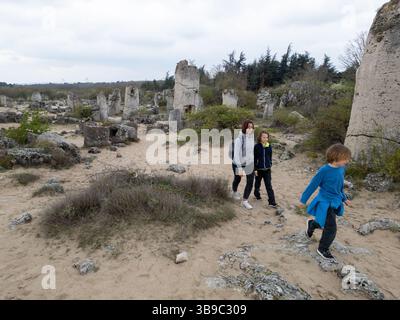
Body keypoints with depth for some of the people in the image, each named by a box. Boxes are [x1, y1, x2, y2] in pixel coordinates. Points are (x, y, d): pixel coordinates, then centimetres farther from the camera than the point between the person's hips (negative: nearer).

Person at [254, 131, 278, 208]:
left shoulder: (269, 147, 0)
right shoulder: (257, 147, -10)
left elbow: (270, 157, 12)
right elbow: (254, 158, -8)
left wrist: (270, 165, 13)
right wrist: (255, 169, -10)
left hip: (267, 169, 2)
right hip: (259, 169, -2)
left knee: (269, 186, 0)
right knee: (258, 183, 17)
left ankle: (272, 202, 1)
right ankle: (257, 194, 42)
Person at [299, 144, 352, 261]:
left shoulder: (341, 169, -2)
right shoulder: (324, 170, -22)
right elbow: (313, 185, -13)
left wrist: (344, 199, 24)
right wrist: (304, 200, -6)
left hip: (335, 202, 7)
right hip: (325, 203, -7)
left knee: (324, 223, 22)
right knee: (331, 228, -4)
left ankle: (311, 225, 55)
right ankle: (323, 249, 21)